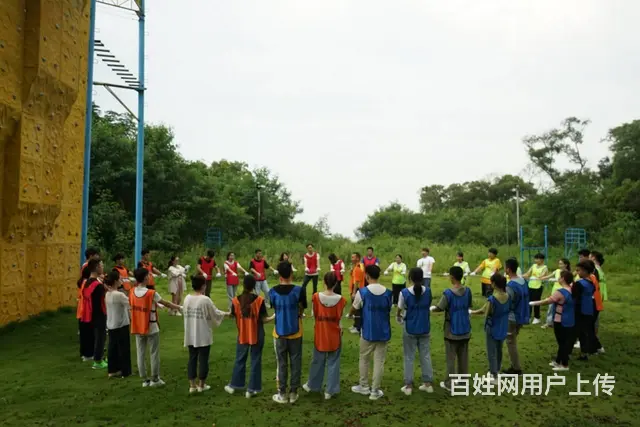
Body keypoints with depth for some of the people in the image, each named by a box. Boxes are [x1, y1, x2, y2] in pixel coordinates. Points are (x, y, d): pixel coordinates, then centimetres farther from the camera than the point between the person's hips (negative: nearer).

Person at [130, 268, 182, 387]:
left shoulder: (132, 292, -2)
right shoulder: (151, 293, -17)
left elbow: (132, 307, 10)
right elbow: (166, 303, -7)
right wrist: (179, 307, 7)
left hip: (137, 328, 5)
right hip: (151, 328, -5)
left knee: (141, 354, 10)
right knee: (154, 354, 7)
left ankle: (145, 380, 17)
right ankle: (155, 379, 14)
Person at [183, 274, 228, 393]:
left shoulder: (187, 298, -1)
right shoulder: (205, 299, -16)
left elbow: (185, 313, 9)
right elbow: (215, 313, -7)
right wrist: (226, 314, 13)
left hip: (190, 335, 5)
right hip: (203, 335, -5)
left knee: (192, 358, 12)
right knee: (203, 359, 7)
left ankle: (192, 385, 17)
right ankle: (201, 385, 17)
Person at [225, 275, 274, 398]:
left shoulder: (236, 300, -8)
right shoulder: (259, 300, -14)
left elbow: (234, 317, 3)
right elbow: (264, 320, -11)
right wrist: (275, 316, 6)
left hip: (242, 335, 2)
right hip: (257, 336, -2)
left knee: (240, 360, 18)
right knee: (255, 361, 9)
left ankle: (234, 386, 29)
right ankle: (252, 389, 13)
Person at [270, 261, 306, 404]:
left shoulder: (273, 292, -8)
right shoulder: (298, 290, -13)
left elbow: (274, 308, 5)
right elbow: (302, 309, -2)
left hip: (279, 332, 1)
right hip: (295, 332, -1)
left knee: (282, 363, 11)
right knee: (295, 363, 10)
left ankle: (282, 394, 16)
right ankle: (293, 393, 16)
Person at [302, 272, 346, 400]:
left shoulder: (316, 297, -13)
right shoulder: (340, 299, -14)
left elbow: (315, 314, -3)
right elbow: (339, 317, -6)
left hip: (320, 334, 1)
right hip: (334, 335, -1)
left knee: (317, 361, 18)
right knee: (333, 363, 11)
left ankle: (312, 385, 34)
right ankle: (330, 391, 16)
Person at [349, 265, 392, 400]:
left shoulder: (362, 292, -12)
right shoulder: (388, 292, -2)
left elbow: (354, 309, 5)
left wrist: (350, 315, 27)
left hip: (368, 332, -2)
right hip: (383, 332, 3)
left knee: (364, 359, 16)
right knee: (379, 361, 9)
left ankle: (364, 386, 28)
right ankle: (375, 391, 13)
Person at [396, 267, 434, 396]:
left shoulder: (405, 292, -16)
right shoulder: (428, 291, -7)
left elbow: (400, 310, -5)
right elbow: (428, 307, 5)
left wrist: (398, 316, 17)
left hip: (410, 329, -3)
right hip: (424, 328, 3)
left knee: (409, 357, 7)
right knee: (426, 355, 14)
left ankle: (408, 385, 11)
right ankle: (428, 383, 21)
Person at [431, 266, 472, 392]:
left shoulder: (448, 293, -19)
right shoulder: (467, 291, -3)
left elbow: (439, 308, -14)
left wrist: (431, 308, 6)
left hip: (452, 331, -5)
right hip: (465, 330, 5)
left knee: (451, 358, 3)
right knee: (463, 357, 15)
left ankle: (449, 383, 8)